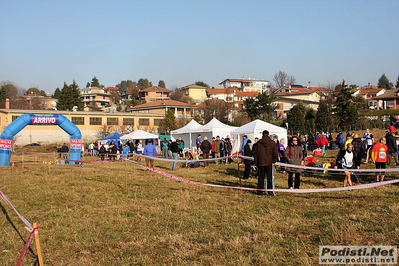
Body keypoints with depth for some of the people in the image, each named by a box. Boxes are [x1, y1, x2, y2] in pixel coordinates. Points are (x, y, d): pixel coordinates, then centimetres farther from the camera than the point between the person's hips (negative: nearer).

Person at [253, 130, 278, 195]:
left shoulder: (259, 143, -2)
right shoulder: (272, 142, -4)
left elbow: (256, 153, 2)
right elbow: (275, 153, -2)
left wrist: (256, 162, 10)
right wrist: (274, 160, 11)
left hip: (261, 162, 1)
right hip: (269, 162, -1)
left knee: (261, 177, 8)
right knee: (269, 177, 5)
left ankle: (260, 190, 10)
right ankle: (270, 191, 3)